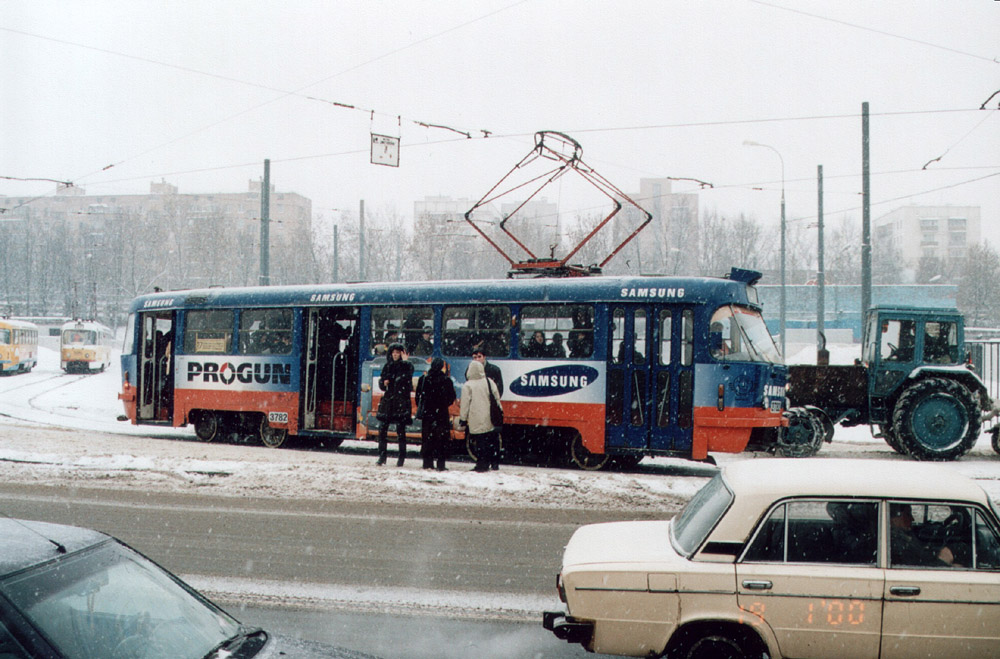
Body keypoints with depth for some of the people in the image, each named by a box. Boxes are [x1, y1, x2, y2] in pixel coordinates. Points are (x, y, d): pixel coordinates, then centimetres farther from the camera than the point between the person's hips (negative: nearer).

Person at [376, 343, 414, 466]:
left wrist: (404, 362, -22)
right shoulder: (387, 366, 13)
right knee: (382, 428, -1)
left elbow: (407, 378, -18)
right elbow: (381, 381, 19)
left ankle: (402, 457, 3)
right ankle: (382, 456, 6)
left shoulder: (406, 366, 1)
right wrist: (384, 383, -3)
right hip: (388, 400, 4)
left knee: (400, 430, -4)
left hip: (401, 401, -4)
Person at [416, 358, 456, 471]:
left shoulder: (423, 379, 0)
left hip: (427, 413, 3)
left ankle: (427, 462, 9)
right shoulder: (446, 380, -8)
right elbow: (452, 397, -2)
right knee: (442, 438, 1)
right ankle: (440, 464, -4)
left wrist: (421, 408, 16)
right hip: (441, 414, -2)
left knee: (427, 437, 11)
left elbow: (418, 395, 4)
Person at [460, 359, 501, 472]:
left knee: (481, 442, -2)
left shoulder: (468, 385, -8)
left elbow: (465, 404, -5)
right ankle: (495, 464, 14)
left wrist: (463, 419, 2)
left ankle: (482, 464, -2)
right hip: (491, 420, 4)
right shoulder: (490, 382, 5)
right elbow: (497, 399, 12)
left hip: (477, 422, -4)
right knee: (493, 441, 10)